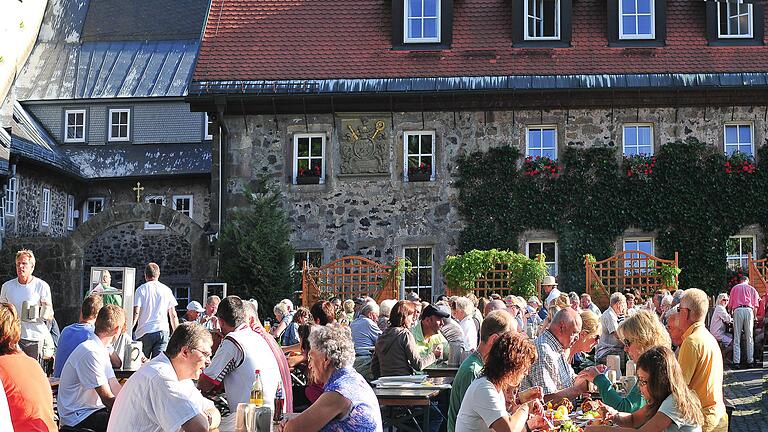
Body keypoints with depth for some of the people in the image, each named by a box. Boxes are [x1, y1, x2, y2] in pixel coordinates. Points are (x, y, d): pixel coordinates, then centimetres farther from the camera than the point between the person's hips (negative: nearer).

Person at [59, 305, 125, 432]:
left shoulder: (102, 350, 12)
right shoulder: (91, 353, -20)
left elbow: (116, 389, 5)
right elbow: (108, 399, -20)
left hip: (93, 409, 10)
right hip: (77, 418, -10)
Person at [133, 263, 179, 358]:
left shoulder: (141, 289, 1)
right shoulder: (166, 290, 9)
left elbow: (136, 313, -7)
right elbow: (173, 315, 9)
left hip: (145, 332, -2)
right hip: (163, 330, 2)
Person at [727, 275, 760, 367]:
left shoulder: (734, 288, 18)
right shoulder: (752, 289, 18)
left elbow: (730, 305, 14)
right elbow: (755, 306, 10)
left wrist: (730, 313, 28)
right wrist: (754, 317, 18)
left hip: (737, 310, 0)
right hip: (749, 310, 0)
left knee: (737, 338, 0)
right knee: (749, 338, 3)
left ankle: (736, 362, -5)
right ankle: (750, 361, 1)